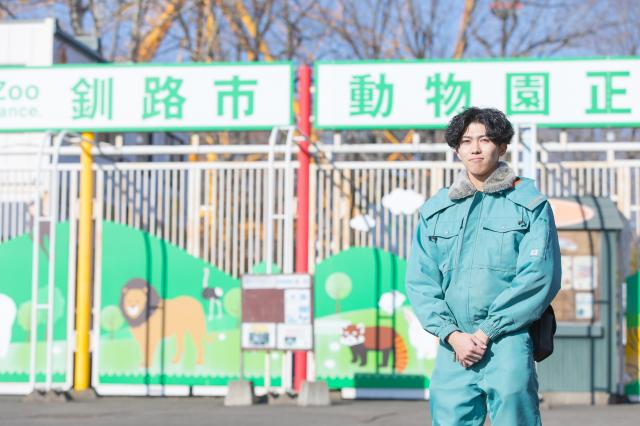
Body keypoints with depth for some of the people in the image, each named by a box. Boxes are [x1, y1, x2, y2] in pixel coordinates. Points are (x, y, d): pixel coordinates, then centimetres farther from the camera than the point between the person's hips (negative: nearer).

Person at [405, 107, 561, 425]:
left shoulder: (530, 204, 4)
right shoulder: (435, 210, 14)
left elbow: (539, 277, -5)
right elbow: (420, 281, 8)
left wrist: (485, 332, -10)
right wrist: (452, 334, -7)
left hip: (507, 338, -3)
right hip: (452, 346, 3)